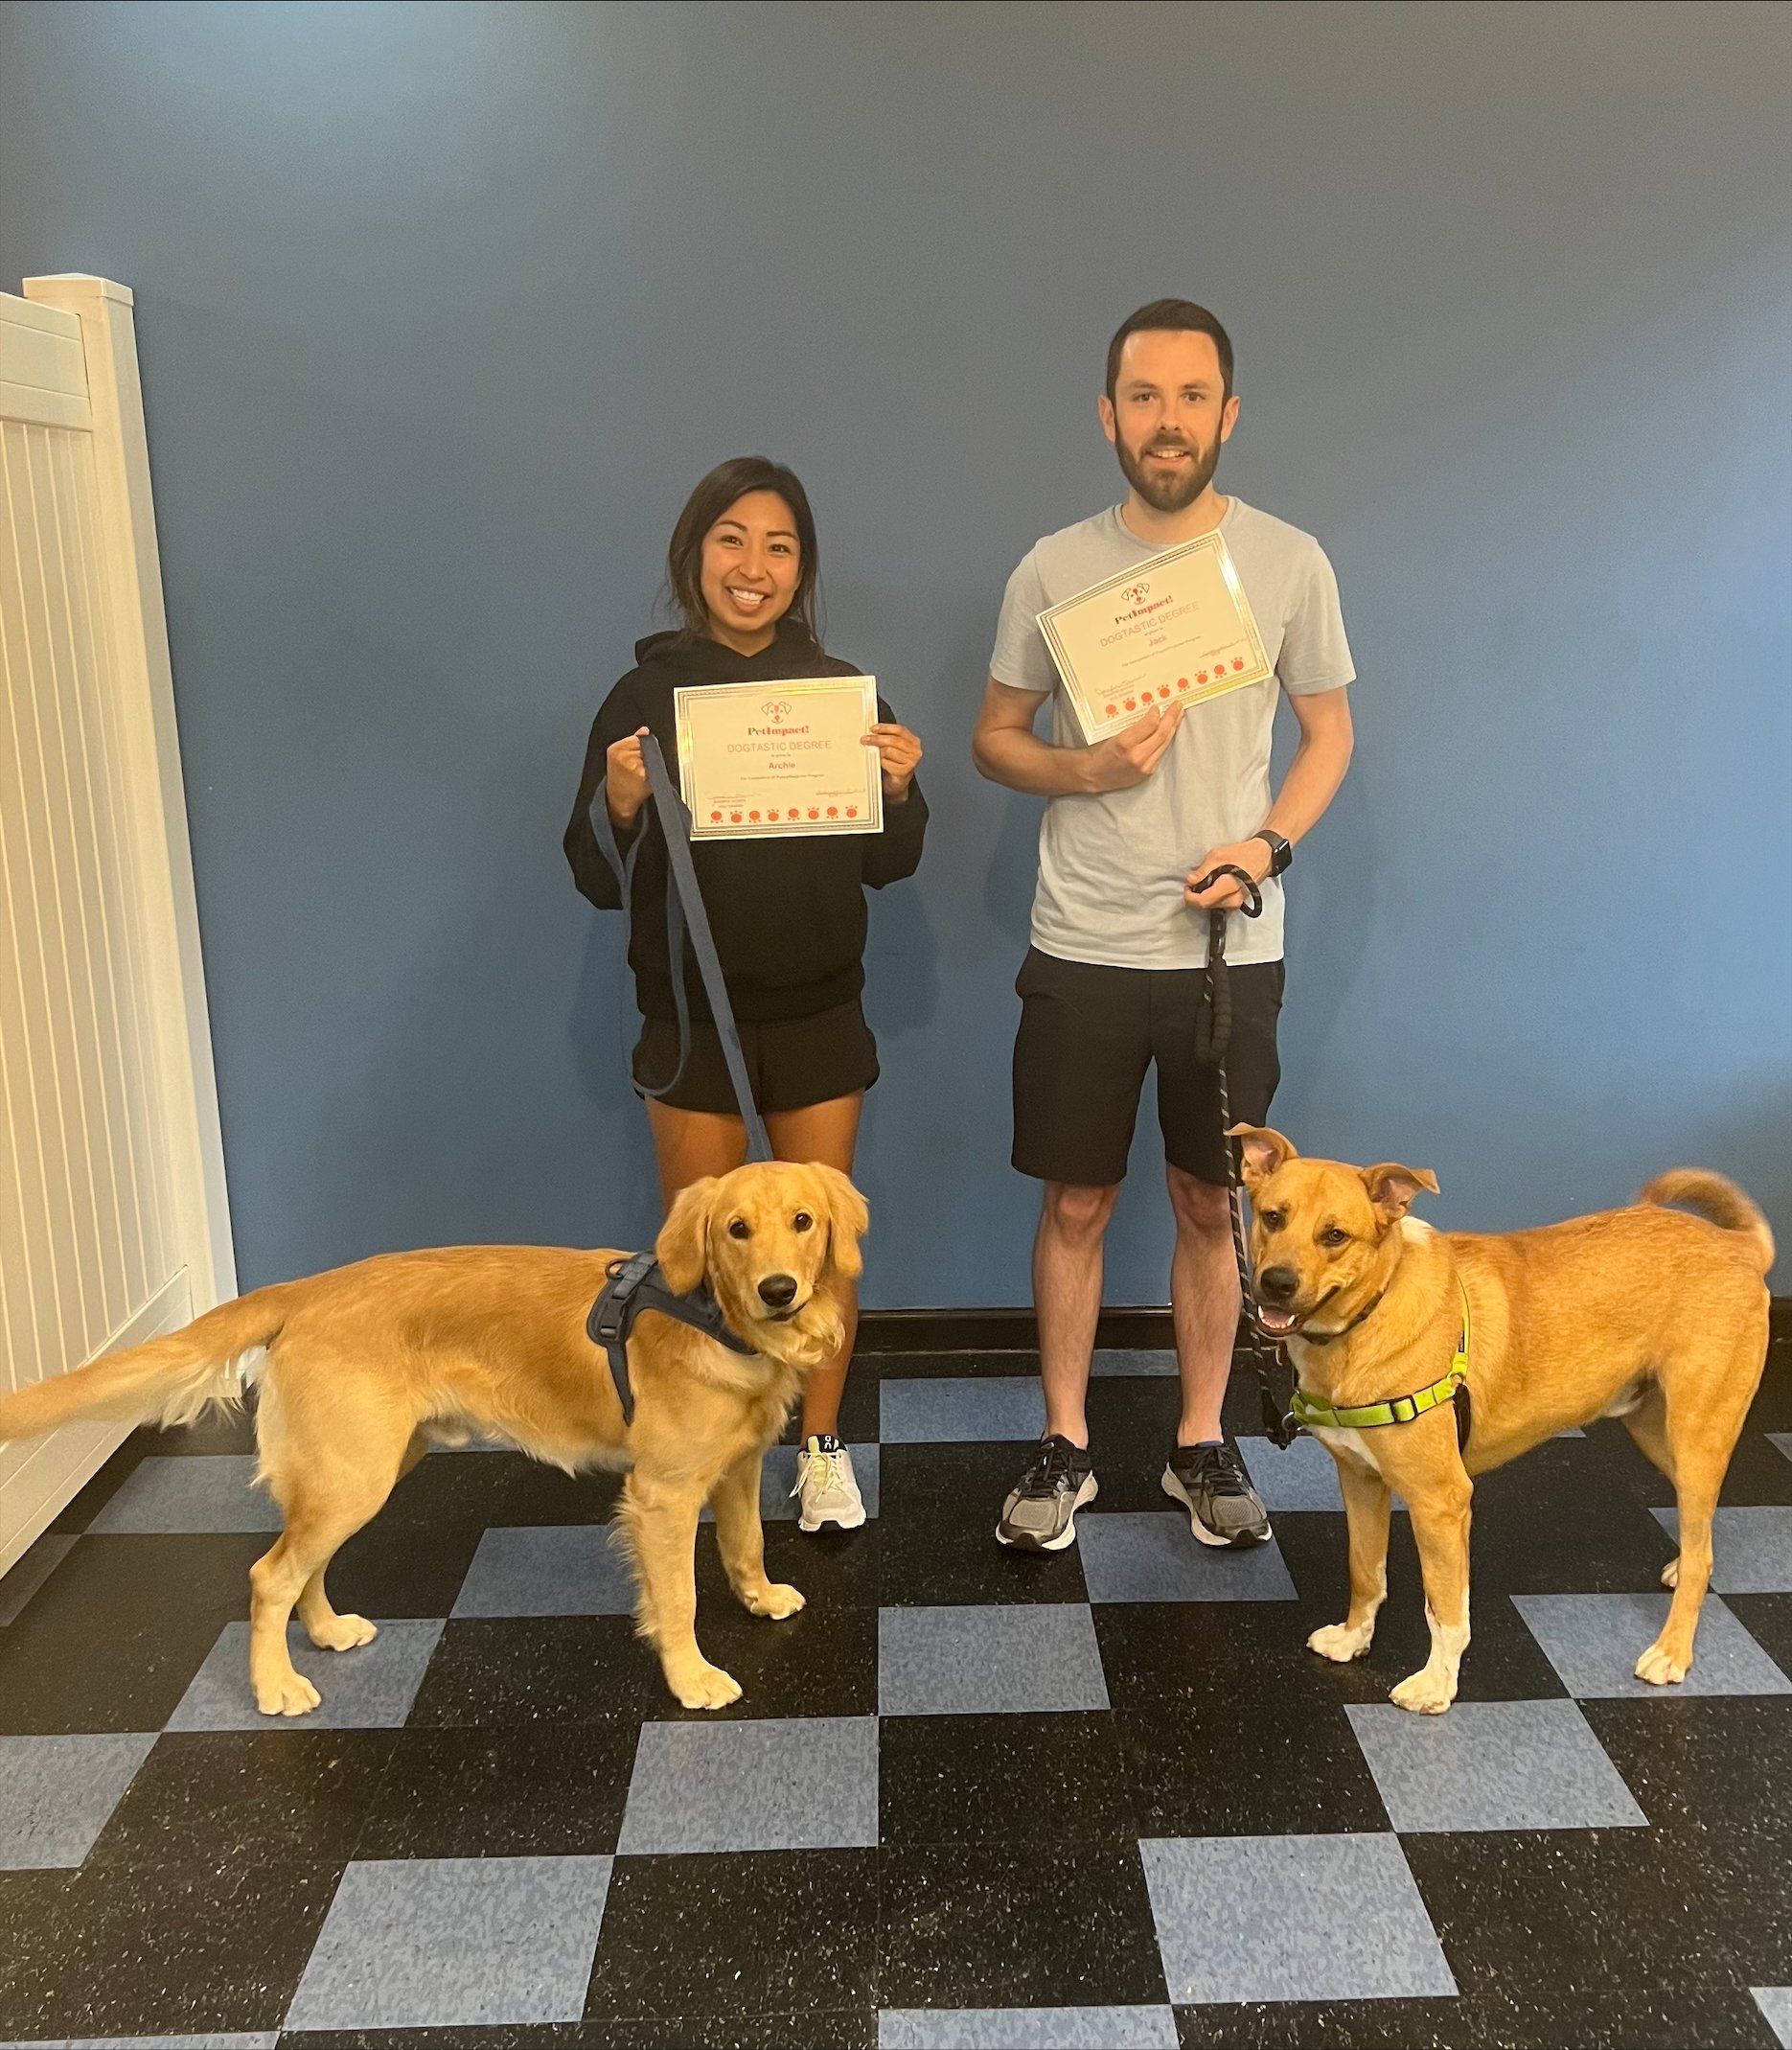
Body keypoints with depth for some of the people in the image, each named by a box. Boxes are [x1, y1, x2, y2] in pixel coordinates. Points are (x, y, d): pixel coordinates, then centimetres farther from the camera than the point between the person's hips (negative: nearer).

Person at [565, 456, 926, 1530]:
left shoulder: (841, 690, -1)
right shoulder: (646, 694, -4)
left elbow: (886, 866, 3)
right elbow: (600, 882, -4)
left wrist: (899, 790, -17)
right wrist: (622, 806, -24)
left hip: (818, 1010, 1)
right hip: (691, 1011, -1)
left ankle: (822, 1448, 27)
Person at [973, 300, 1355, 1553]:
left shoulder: (1289, 562, -1)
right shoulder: (1055, 568, -1)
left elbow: (1330, 733, 7)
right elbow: (995, 738, 5)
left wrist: (1269, 844, -11)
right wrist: (1087, 770, -15)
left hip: (1230, 948, 0)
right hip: (1083, 948, 0)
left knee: (1210, 1203, 11)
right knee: (1077, 1203, 8)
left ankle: (1203, 1443, 28)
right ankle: (1065, 1447, 25)